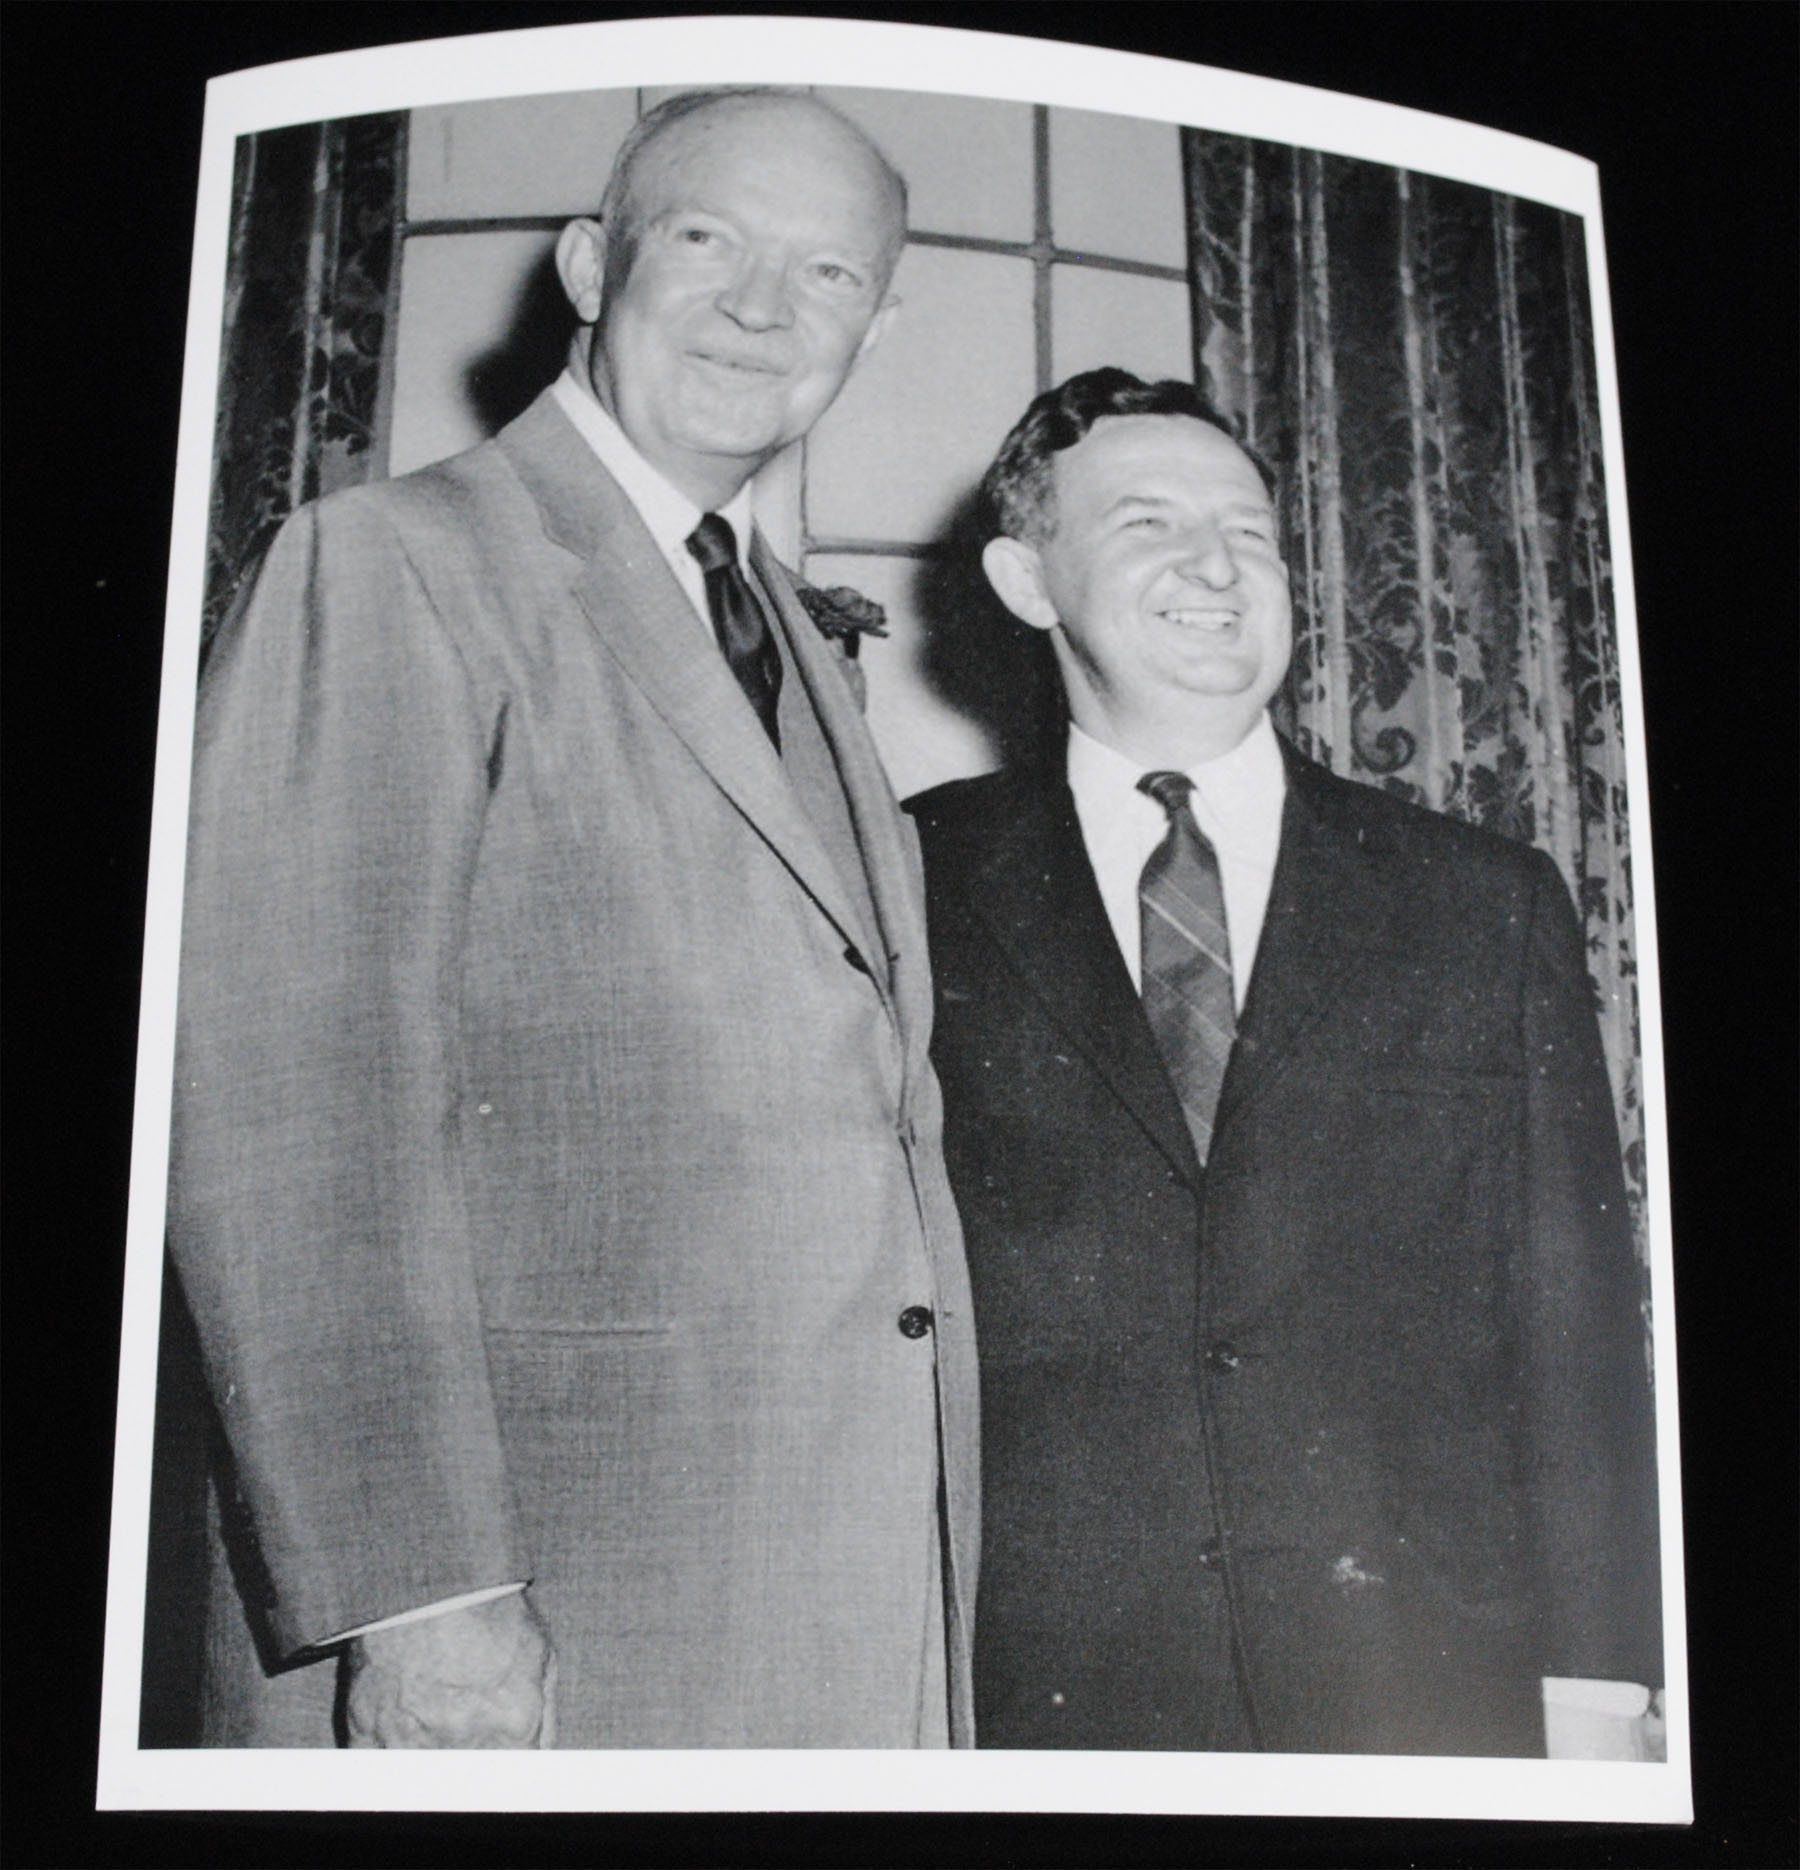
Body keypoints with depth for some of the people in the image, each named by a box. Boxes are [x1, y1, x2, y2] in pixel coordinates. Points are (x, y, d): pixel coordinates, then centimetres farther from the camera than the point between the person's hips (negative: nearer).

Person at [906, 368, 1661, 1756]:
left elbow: (1577, 1326, 5)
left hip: (1423, 1696, 1)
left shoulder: (1489, 906, 8)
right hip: (1038, 1691, -1)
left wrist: (1597, 1692, 0)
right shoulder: (917, 885, 5)